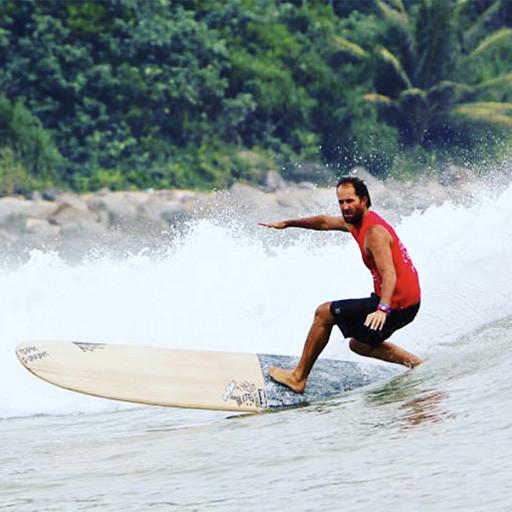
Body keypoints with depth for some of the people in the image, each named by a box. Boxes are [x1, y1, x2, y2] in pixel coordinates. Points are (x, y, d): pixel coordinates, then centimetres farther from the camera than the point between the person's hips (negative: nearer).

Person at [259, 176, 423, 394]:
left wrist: (382, 309, -45)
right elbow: (325, 222, 27)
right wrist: (287, 224, 32)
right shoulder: (356, 221, 9)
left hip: (396, 303, -10)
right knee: (359, 344, 27)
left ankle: (298, 377, 7)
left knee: (324, 313, 0)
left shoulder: (374, 232, -20)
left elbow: (389, 274, -31)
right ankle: (414, 362, 13)